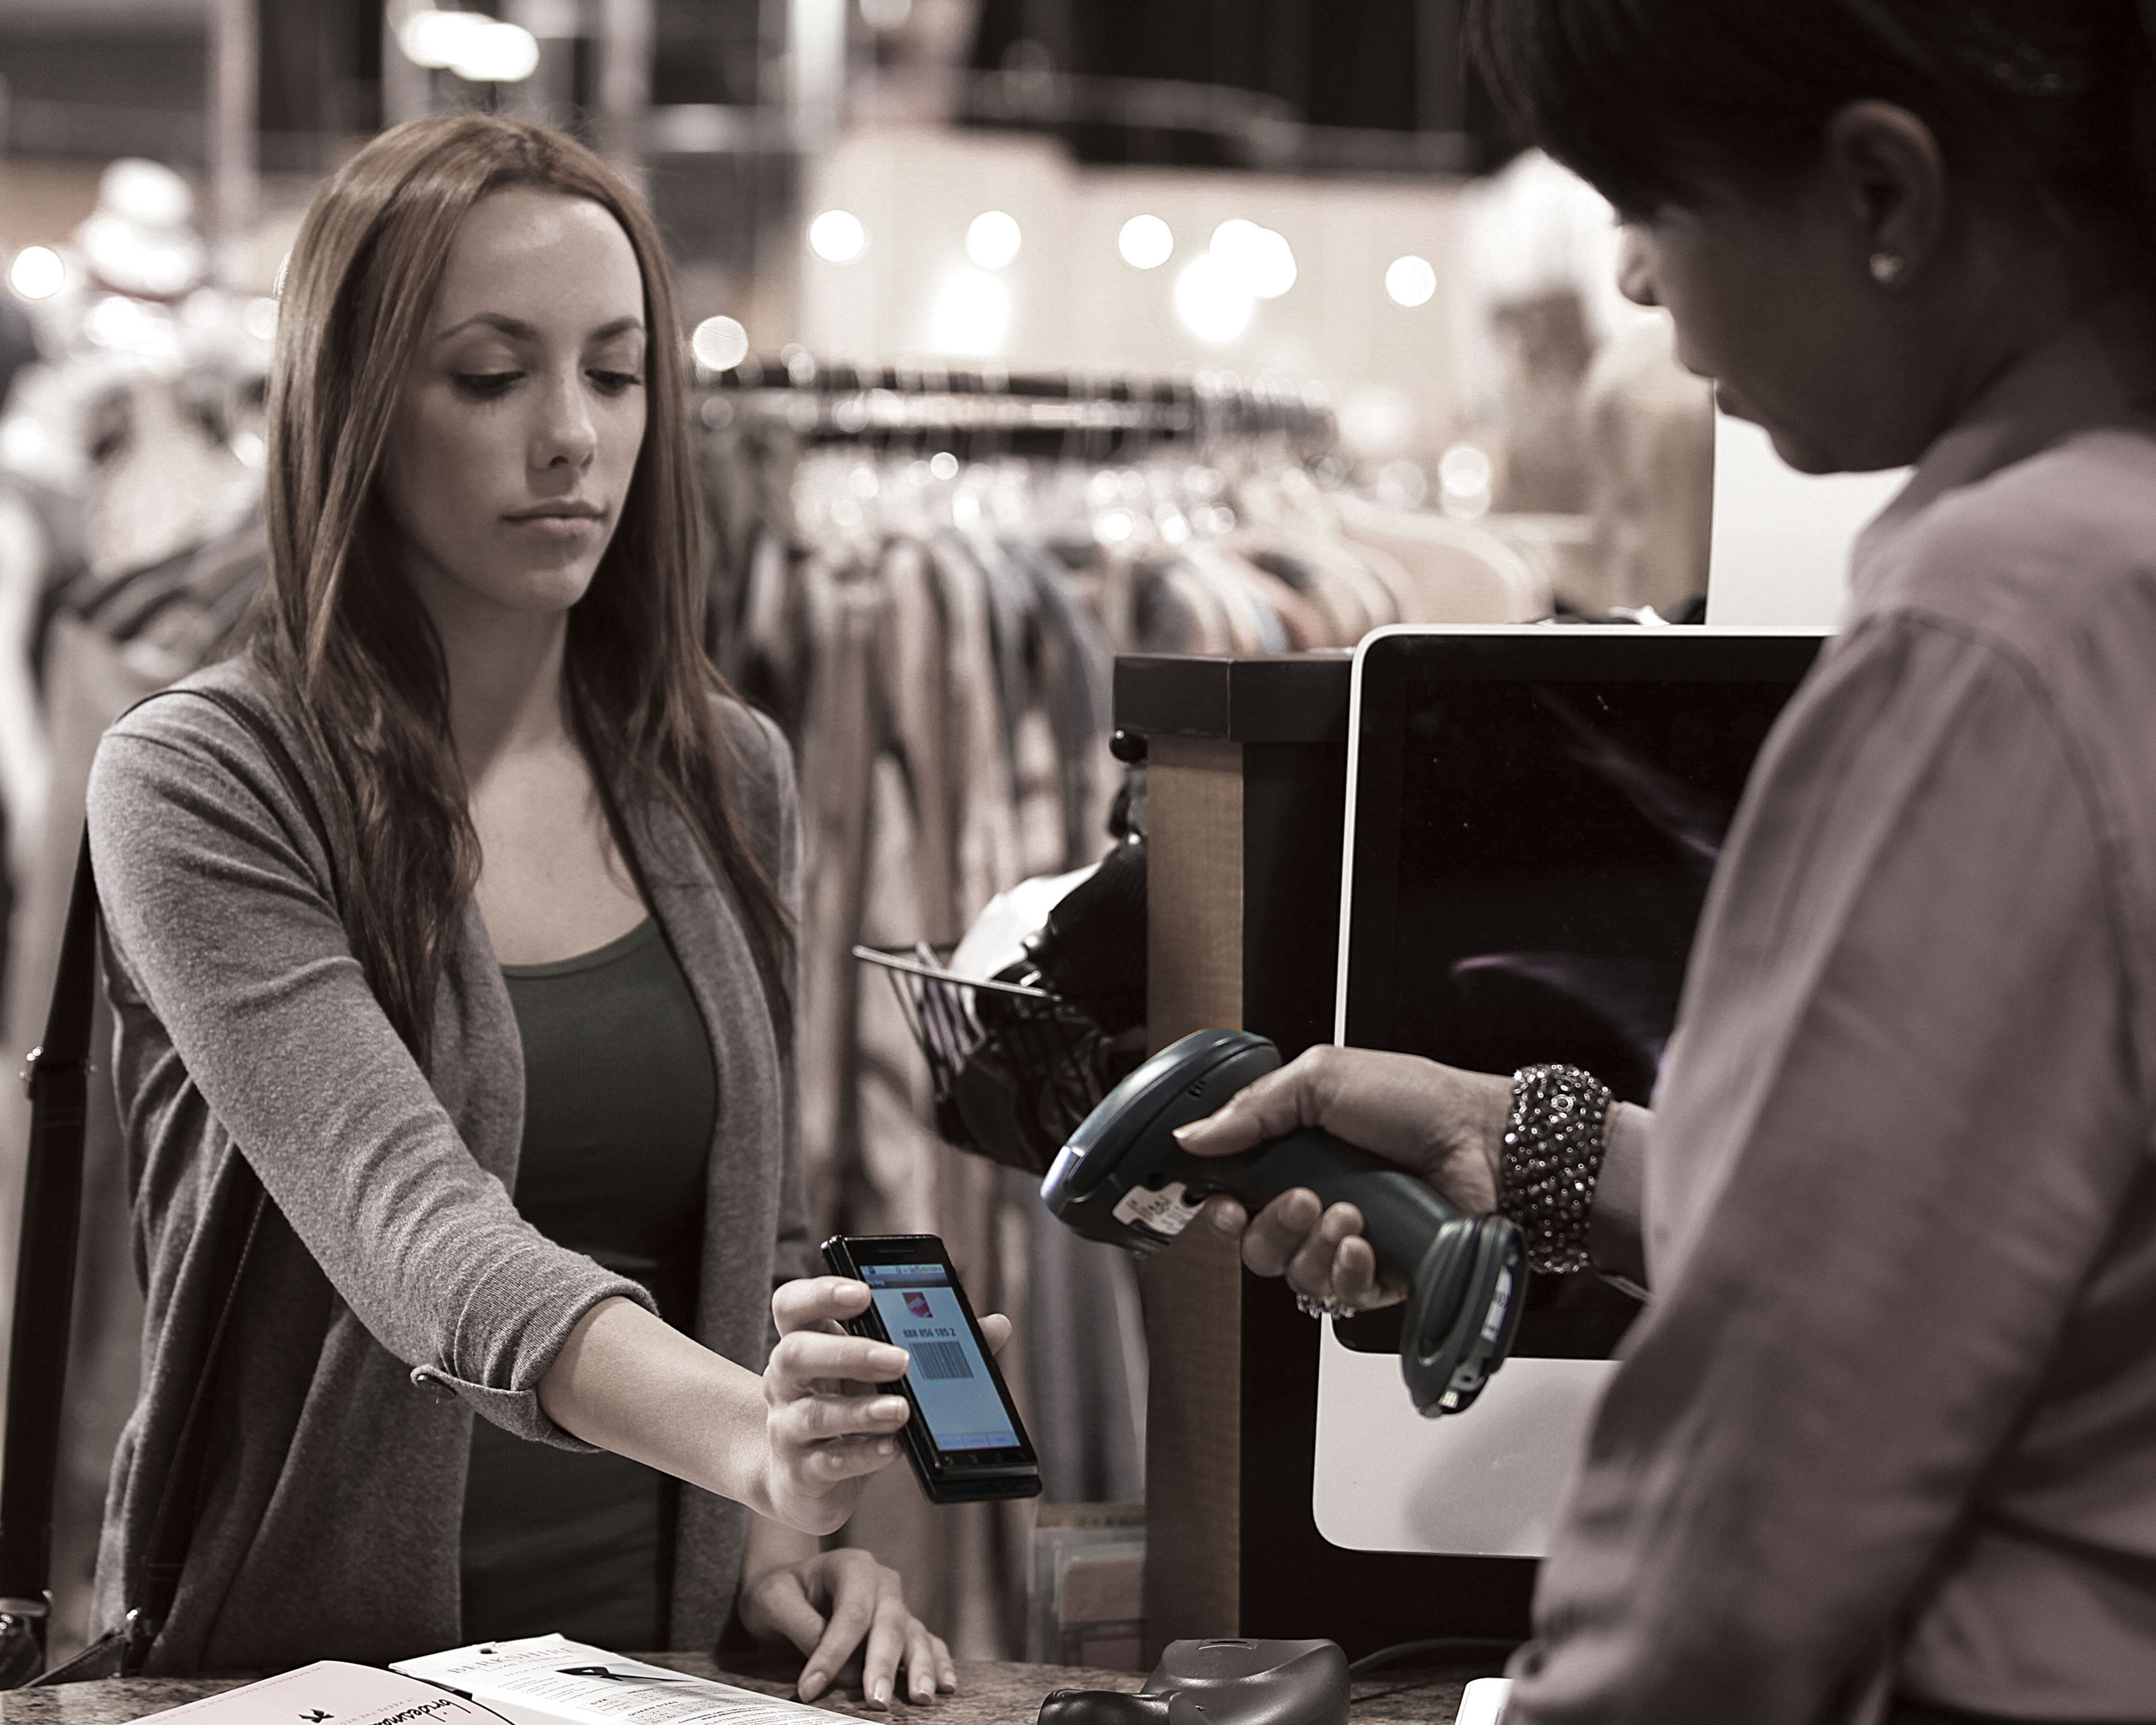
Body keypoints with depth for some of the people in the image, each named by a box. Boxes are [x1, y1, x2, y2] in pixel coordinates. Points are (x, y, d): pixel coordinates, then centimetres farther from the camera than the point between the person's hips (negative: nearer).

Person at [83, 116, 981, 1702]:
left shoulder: (729, 779, 9)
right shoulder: (199, 788, -8)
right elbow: (406, 1217, -21)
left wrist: (792, 1525, -1)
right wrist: (746, 1436, -37)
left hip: (655, 1646, 3)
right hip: (302, 1672, -3)